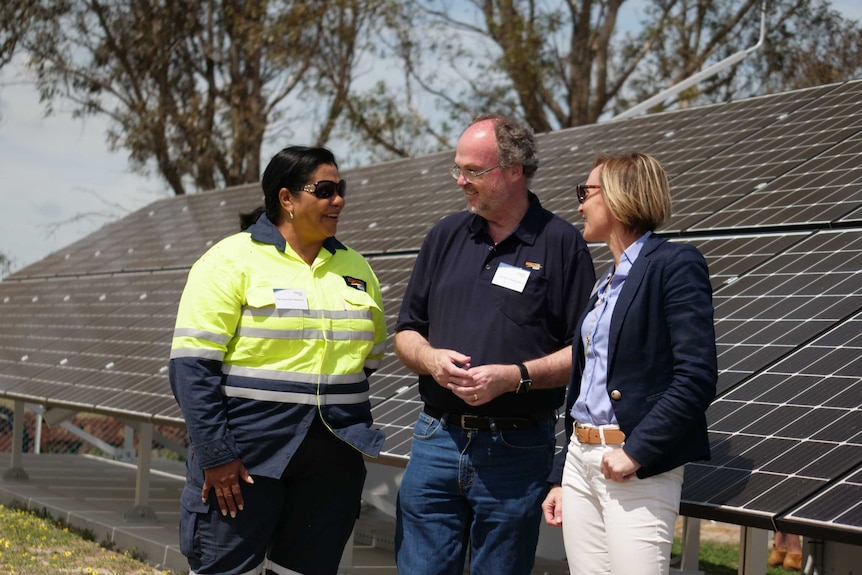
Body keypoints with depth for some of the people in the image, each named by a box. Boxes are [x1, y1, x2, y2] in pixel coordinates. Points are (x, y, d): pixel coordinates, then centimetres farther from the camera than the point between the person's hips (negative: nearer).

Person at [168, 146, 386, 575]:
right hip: (247, 455, -5)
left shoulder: (355, 268, 11)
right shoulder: (231, 261, -6)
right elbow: (192, 365, -12)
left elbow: (371, 352, 23)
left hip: (331, 461, 5)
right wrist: (215, 455, -16)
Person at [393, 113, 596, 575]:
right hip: (436, 440, 4)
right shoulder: (445, 235, 12)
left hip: (516, 451, -4)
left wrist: (517, 376, -17)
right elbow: (406, 332, 15)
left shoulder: (561, 243, -2)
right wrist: (430, 359, -6)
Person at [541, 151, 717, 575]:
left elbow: (697, 378, -16)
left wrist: (636, 453, -19)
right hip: (581, 460, 8)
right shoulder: (604, 285, 19)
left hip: (637, 468, -8)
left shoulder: (675, 265, -7)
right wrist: (561, 477, 20)